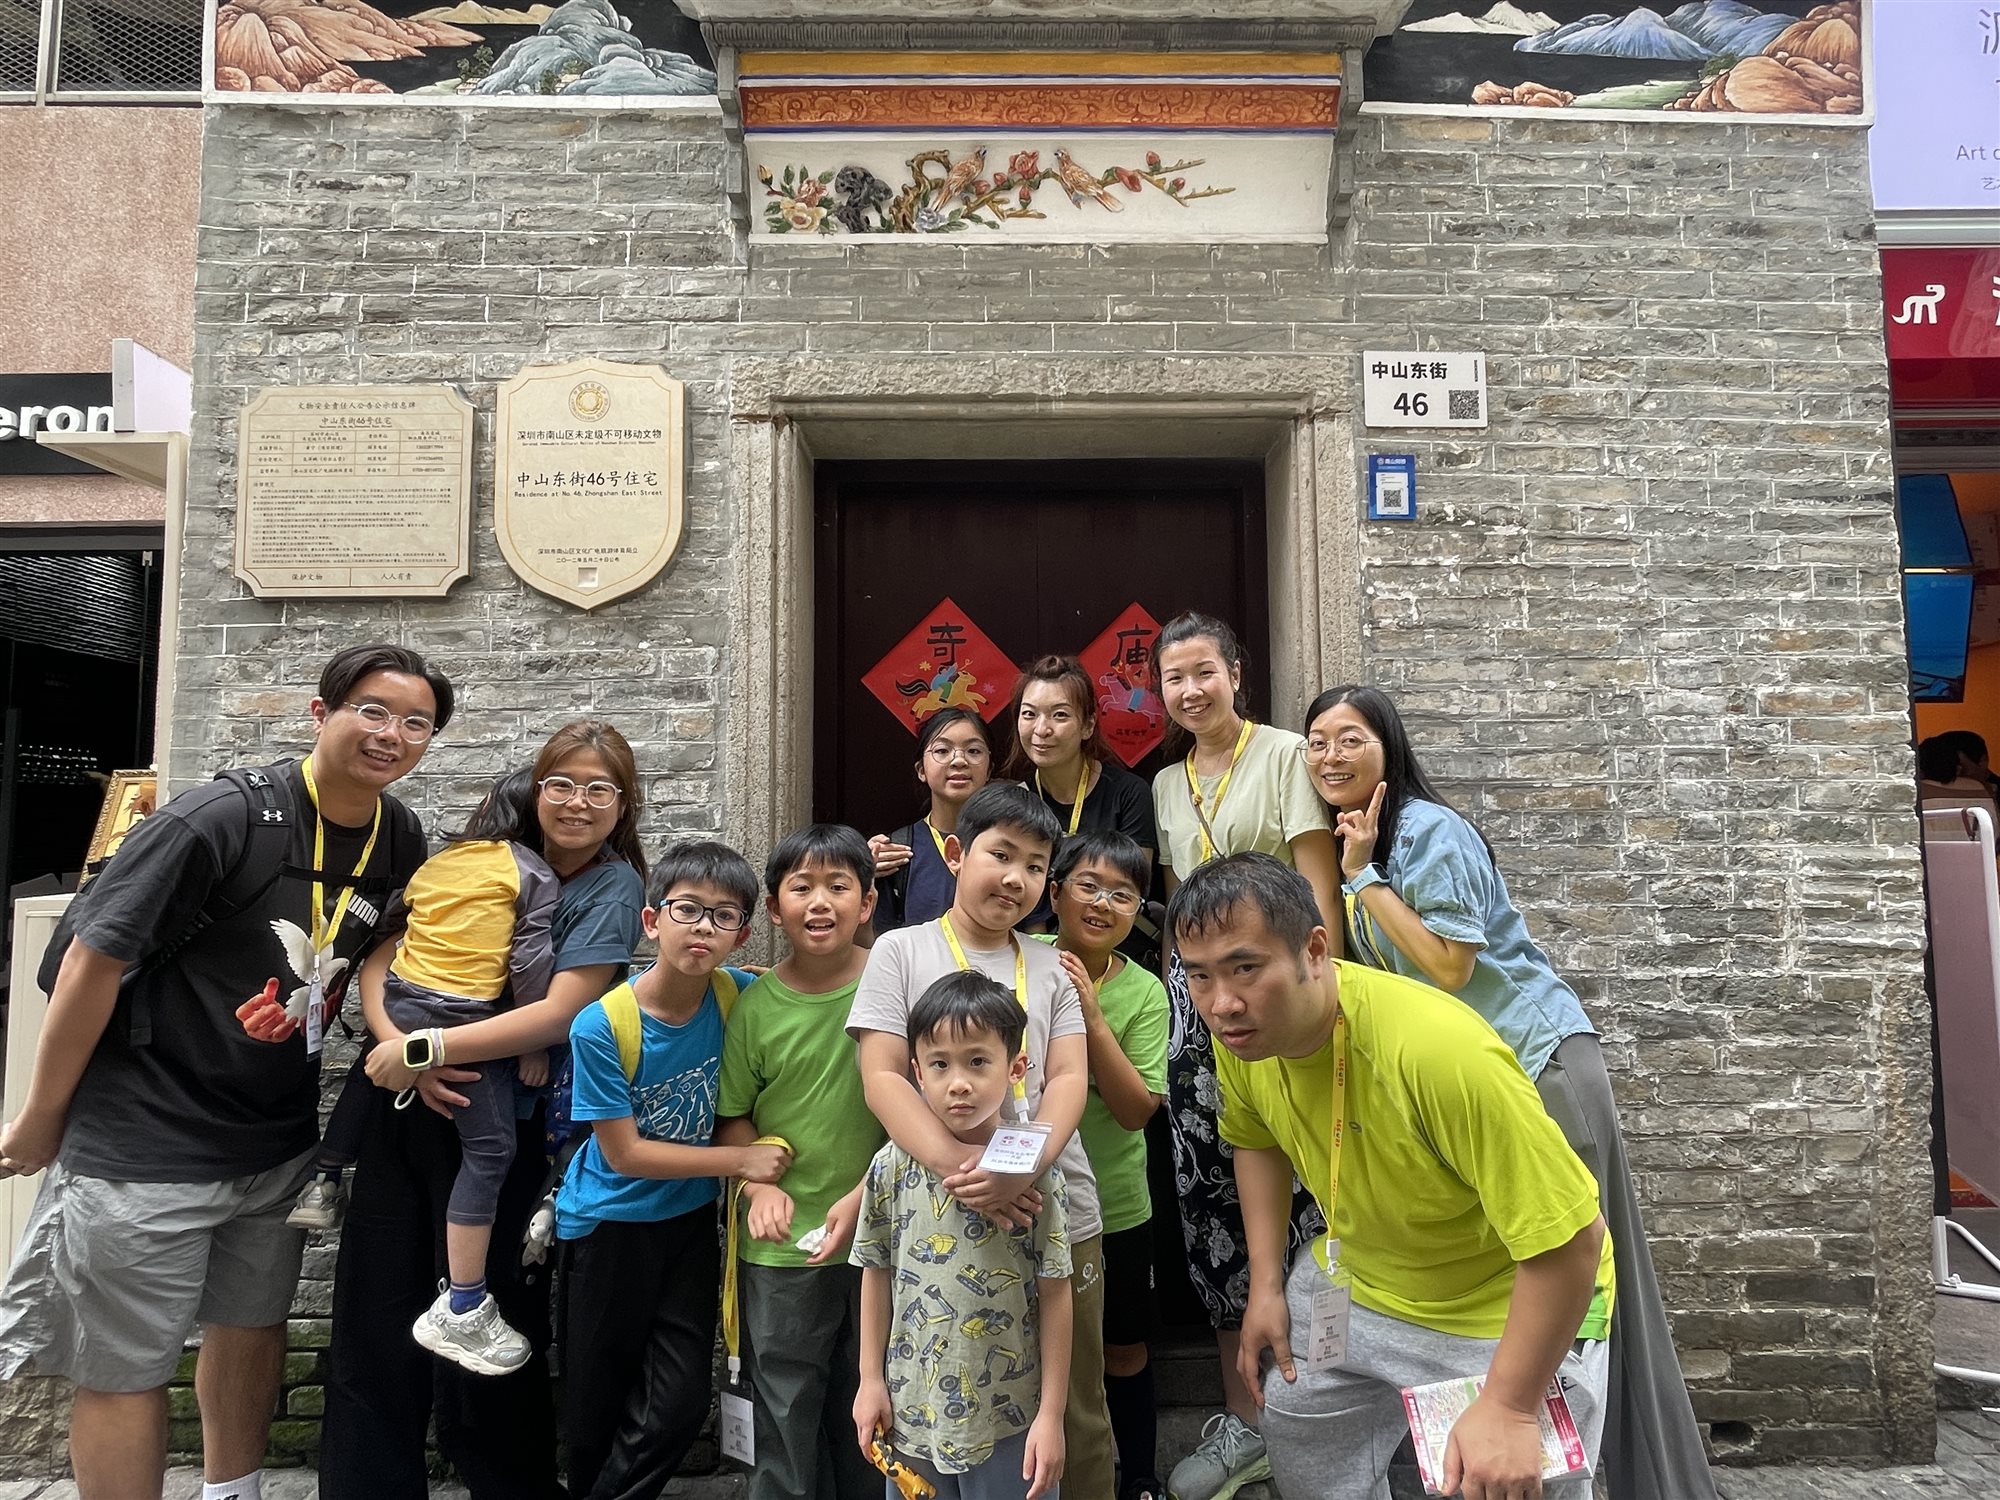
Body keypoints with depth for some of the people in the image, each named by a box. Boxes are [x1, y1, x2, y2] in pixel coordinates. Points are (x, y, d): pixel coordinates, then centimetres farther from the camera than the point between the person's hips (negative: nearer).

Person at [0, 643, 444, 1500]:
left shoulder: (400, 837, -3)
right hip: (145, 1143, -6)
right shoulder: (221, 818, -22)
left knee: (253, 1328, 21)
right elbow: (96, 957, -17)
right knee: (127, 1366, 8)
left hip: (280, 1140, 6)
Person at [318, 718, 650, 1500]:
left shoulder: (613, 886, -6)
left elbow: (559, 1013, -16)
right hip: (404, 1108, 5)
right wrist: (403, 1051, -13)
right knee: (370, 1322, 11)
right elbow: (379, 960, 3)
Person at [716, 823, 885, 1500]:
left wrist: (863, 1197, -13)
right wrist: (760, 1185, -11)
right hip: (781, 1246, 0)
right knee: (786, 1414, 14)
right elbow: (734, 1116, 4)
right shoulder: (755, 1006, -7)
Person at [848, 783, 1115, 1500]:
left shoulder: (1049, 965, 9)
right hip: (939, 1212, -2)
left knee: (1078, 1413, 13)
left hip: (1057, 1206, 2)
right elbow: (881, 1077, -8)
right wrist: (956, 1165, -22)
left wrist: (1025, 1164, -20)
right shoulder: (901, 951, 0)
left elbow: (1069, 1078, 0)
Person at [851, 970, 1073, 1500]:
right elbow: (877, 1274, 4)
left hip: (1009, 1419, -2)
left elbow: (1055, 1294, -9)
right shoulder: (891, 1168, -8)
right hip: (911, 1412, 2)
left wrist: (1051, 1415, -7)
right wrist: (871, 1380, 6)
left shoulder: (1035, 1174, -14)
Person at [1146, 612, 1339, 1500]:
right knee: (1210, 1196, 6)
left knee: (1294, 1193, -6)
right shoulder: (1165, 785, 15)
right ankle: (1244, 1419, 20)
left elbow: (1319, 886, -8)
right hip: (1195, 999, 5)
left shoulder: (1285, 755, -2)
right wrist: (1173, 990, 13)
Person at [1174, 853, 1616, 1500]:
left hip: (1506, 1312, -6)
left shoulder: (1440, 1052, -40)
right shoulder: (1242, 1030, -18)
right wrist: (1265, 1284, 3)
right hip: (1354, 1286, 6)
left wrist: (1510, 1407, -23)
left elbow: (1571, 1237, -31)